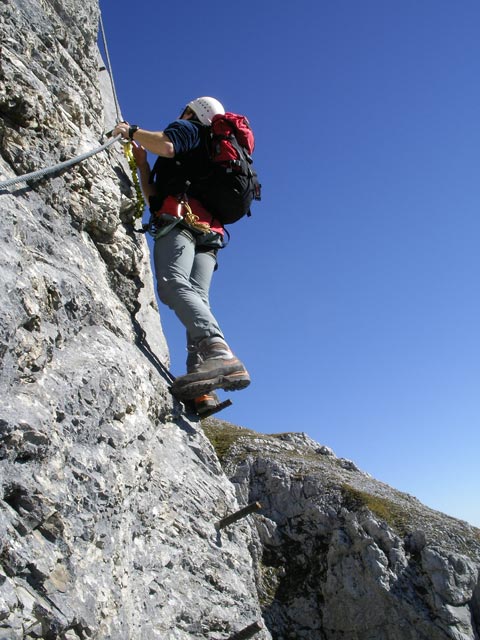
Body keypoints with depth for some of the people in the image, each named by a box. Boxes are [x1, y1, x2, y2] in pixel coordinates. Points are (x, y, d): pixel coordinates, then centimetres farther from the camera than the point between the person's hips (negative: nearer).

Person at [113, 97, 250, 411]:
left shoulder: (190, 129, 19)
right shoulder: (209, 157, 41)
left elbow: (165, 145, -7)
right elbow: (155, 198, 36)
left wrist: (131, 131, 10)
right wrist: (142, 163, 41)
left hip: (180, 220, -8)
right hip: (208, 233, 8)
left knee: (173, 284, -28)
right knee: (197, 298, -11)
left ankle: (220, 354, -51)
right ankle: (203, 388, -28)